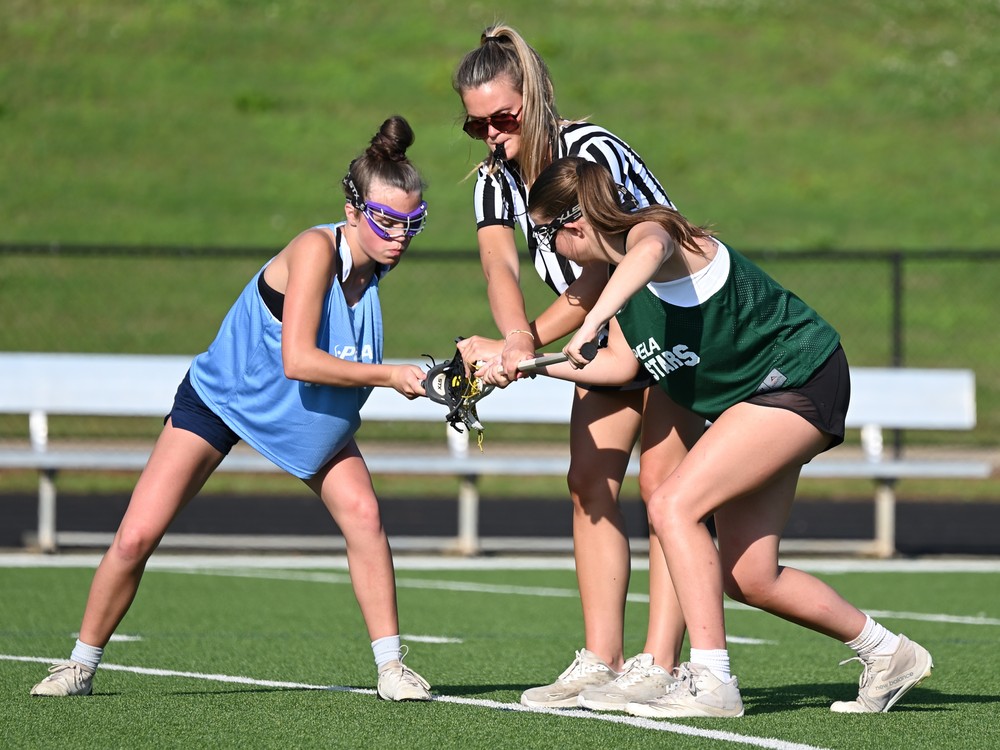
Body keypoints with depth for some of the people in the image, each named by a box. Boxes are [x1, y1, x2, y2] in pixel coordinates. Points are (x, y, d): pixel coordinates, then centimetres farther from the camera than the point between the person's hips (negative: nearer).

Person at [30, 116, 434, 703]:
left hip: (311, 413, 5)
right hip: (220, 397, -5)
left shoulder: (375, 266, -12)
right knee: (136, 538, -9)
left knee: (363, 512, -17)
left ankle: (391, 666, -8)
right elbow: (297, 360, -39)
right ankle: (83, 664, 10)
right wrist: (389, 375, -35)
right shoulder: (316, 248, -31)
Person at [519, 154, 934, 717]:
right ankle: (888, 655, 24)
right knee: (749, 579, 7)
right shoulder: (618, 274, 9)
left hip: (799, 376, -10)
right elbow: (622, 364, 17)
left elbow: (648, 253, -45)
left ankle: (711, 681, -22)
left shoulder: (651, 230, -19)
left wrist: (593, 321, -58)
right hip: (755, 398, 10)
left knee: (675, 505, -21)